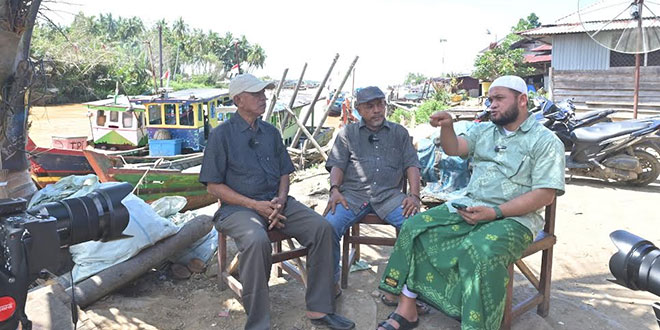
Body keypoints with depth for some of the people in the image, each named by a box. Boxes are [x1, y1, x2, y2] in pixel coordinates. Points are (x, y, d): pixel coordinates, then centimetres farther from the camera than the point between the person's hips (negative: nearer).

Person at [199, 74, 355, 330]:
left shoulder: (271, 132, 14)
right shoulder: (222, 134, -2)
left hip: (277, 203, 5)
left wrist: (281, 199, -6)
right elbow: (214, 186, -5)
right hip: (238, 208, -5)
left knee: (321, 227, -17)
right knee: (257, 240, -37)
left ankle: (318, 309, -7)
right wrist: (256, 205, -15)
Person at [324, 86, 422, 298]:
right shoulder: (348, 133, 19)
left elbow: (412, 164, 13)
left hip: (389, 195, 1)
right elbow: (337, 165, 10)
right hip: (353, 193, 0)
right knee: (329, 226, -28)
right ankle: (331, 283, -7)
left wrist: (414, 195, -4)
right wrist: (335, 190, -10)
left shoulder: (399, 132, 21)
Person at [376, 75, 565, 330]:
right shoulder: (484, 131, 17)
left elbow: (545, 194, -11)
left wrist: (495, 212, -20)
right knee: (415, 227, -11)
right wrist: (447, 126, -14)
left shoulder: (546, 141, -3)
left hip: (514, 217, -6)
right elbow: (453, 149, 8)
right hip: (469, 205, 6)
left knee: (480, 250, -37)